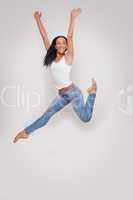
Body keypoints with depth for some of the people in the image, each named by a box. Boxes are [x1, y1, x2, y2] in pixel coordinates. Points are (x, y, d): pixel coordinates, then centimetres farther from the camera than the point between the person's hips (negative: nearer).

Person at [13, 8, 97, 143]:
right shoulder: (51, 57, 4)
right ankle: (26, 132, 17)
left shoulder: (68, 57, -9)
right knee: (46, 115, 6)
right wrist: (38, 20, 9)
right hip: (61, 95, 5)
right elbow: (44, 37, 5)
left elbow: (70, 37, -19)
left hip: (73, 92, -4)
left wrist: (73, 18, -24)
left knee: (85, 118, -6)